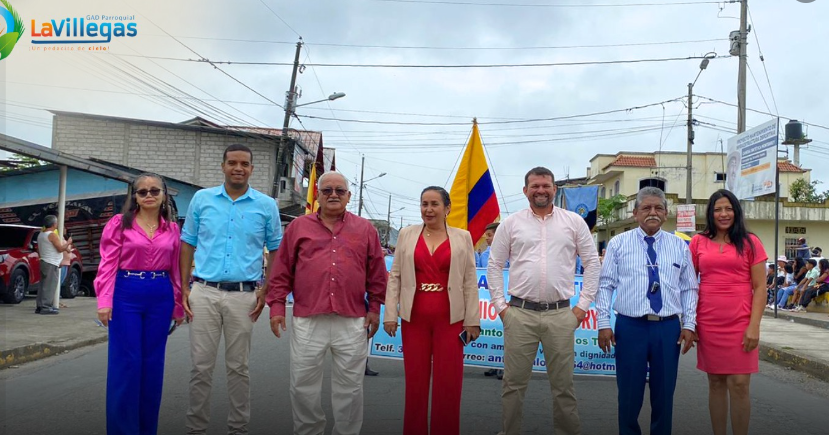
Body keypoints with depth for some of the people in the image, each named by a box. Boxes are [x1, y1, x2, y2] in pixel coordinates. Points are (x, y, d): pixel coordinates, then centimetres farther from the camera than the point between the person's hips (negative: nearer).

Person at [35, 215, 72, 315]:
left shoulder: (41, 234, 14)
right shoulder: (52, 235, -15)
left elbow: (38, 250, 20)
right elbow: (60, 248, -16)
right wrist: (68, 243, -2)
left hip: (43, 262, 10)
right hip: (51, 264, -10)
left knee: (43, 285, 11)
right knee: (49, 286, -8)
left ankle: (39, 306, 12)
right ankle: (46, 307, -10)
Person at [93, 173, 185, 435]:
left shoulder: (172, 229, 9)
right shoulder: (120, 223, 1)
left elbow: (175, 270, 10)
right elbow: (108, 264, -4)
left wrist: (178, 306, 10)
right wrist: (104, 301, -13)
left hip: (160, 297, 3)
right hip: (126, 294, -3)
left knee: (153, 363, 8)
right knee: (126, 362, -2)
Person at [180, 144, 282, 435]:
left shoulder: (266, 205, 3)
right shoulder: (202, 199, 6)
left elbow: (276, 251, 8)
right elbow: (187, 245, 11)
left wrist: (266, 291, -1)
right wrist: (184, 288, 3)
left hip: (244, 295, -1)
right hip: (204, 292, 1)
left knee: (238, 367, 8)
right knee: (201, 366, 5)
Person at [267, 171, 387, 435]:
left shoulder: (365, 229, 8)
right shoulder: (298, 227, 8)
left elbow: (376, 273, 9)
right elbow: (282, 272, 7)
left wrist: (374, 308, 6)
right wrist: (277, 305, 1)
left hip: (352, 322, 0)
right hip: (307, 321, 0)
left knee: (349, 386, 9)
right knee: (303, 384, 9)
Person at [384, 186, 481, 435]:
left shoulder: (462, 237, 4)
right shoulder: (407, 235, 7)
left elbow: (470, 281, 3)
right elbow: (395, 276, 6)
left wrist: (472, 320, -1)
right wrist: (390, 314, 1)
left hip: (450, 319, -1)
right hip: (414, 318, 1)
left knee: (448, 383, 4)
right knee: (415, 381, 8)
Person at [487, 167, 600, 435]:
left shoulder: (574, 221, 5)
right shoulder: (511, 223, 4)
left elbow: (592, 262, 7)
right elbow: (494, 265, 8)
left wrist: (583, 304, 3)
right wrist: (500, 304, 3)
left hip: (561, 315, 0)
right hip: (519, 314, 0)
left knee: (563, 383, 9)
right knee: (514, 382, 7)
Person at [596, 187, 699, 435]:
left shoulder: (680, 246, 8)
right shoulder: (618, 244, 2)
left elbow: (689, 288, 9)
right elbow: (605, 285, 0)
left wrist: (689, 325, 0)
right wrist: (603, 323, -7)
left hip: (669, 327, 2)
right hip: (630, 326, -1)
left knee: (664, 393, 12)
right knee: (629, 393, 7)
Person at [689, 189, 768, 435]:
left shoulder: (750, 242, 2)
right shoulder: (699, 242, 6)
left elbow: (760, 287, 0)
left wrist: (754, 325, -8)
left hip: (740, 323, -2)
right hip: (707, 323, 2)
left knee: (739, 385, -2)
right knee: (715, 383, 9)